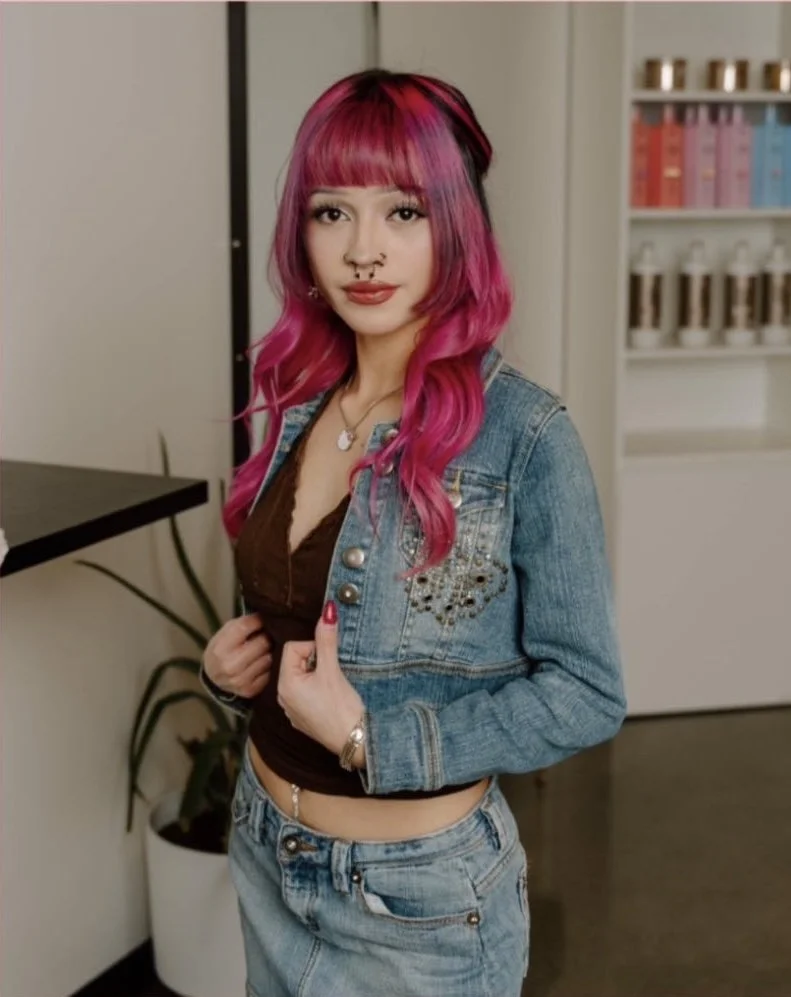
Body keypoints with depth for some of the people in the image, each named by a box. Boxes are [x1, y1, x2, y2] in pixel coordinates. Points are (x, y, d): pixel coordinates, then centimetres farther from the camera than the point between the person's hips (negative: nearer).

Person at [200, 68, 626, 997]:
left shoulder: (524, 435, -20)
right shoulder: (299, 406, -1)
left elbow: (586, 693, -16)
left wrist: (373, 736, -22)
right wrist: (232, 661, -6)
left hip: (418, 891, -6)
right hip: (267, 855, 6)